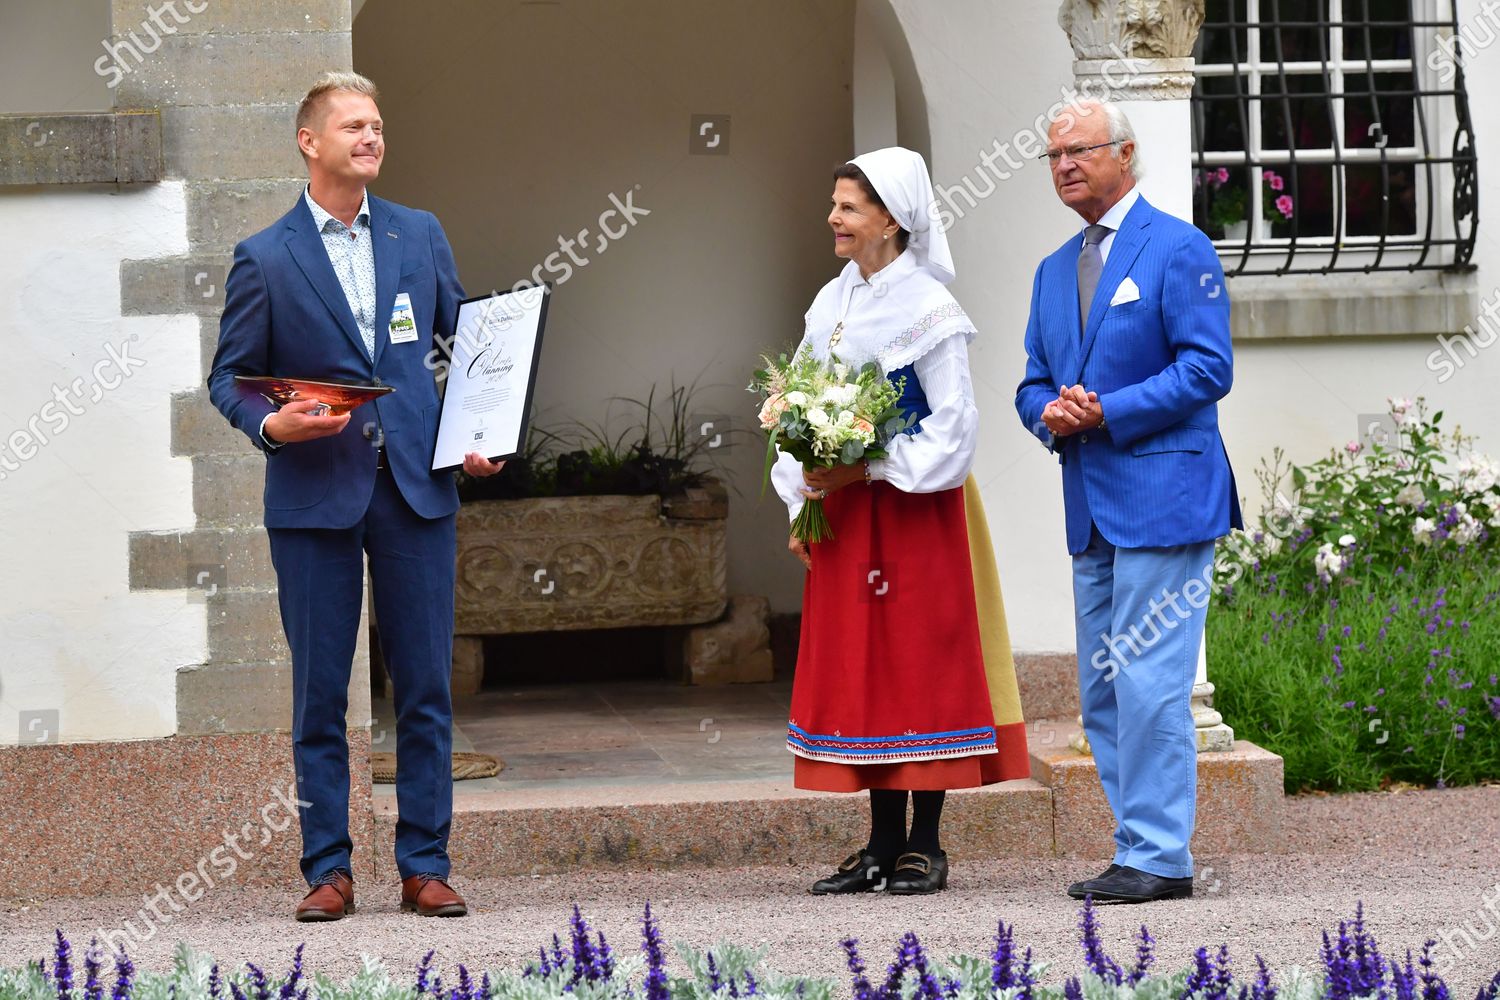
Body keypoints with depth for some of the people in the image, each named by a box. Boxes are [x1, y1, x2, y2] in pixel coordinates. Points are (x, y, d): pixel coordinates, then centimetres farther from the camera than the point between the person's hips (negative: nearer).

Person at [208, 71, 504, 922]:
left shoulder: (421, 235, 10)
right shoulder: (265, 259, 1)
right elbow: (230, 376, 4)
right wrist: (270, 424, -16)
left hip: (417, 487, 2)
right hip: (314, 495, -2)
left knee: (426, 687, 3)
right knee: (320, 693, 2)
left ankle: (425, 866, 11)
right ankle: (329, 869, 10)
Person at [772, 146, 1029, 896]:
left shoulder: (927, 311, -11)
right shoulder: (830, 304, 9)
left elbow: (953, 428, -14)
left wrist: (867, 470, -18)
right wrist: (802, 503, 7)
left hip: (914, 516, -7)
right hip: (843, 517, 7)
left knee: (920, 666, -3)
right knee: (860, 666, 7)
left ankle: (925, 845, 4)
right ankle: (883, 844, 13)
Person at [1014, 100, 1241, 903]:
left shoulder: (1178, 250, -5)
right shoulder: (1055, 271, 19)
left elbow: (1207, 368, -12)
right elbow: (1035, 380, 20)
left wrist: (1107, 411, -17)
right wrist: (1050, 414, -3)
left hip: (1162, 496, -8)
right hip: (1091, 505, 8)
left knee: (1149, 681, -11)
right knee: (1101, 690, 9)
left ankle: (1158, 856, -7)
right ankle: (1142, 847, 15)